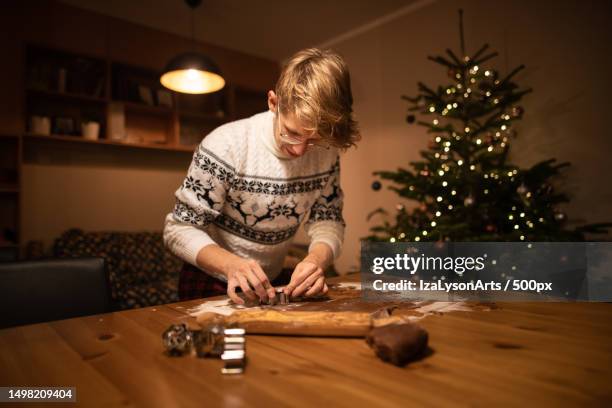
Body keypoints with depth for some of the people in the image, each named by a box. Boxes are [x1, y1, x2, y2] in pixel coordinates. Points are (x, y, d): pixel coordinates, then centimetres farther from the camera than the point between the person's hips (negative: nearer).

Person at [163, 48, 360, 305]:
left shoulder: (326, 152, -9)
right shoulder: (226, 146, -22)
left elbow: (328, 219, -3)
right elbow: (179, 229, -17)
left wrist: (318, 257, -25)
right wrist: (231, 264, -35)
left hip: (272, 283, 4)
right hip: (211, 283, -3)